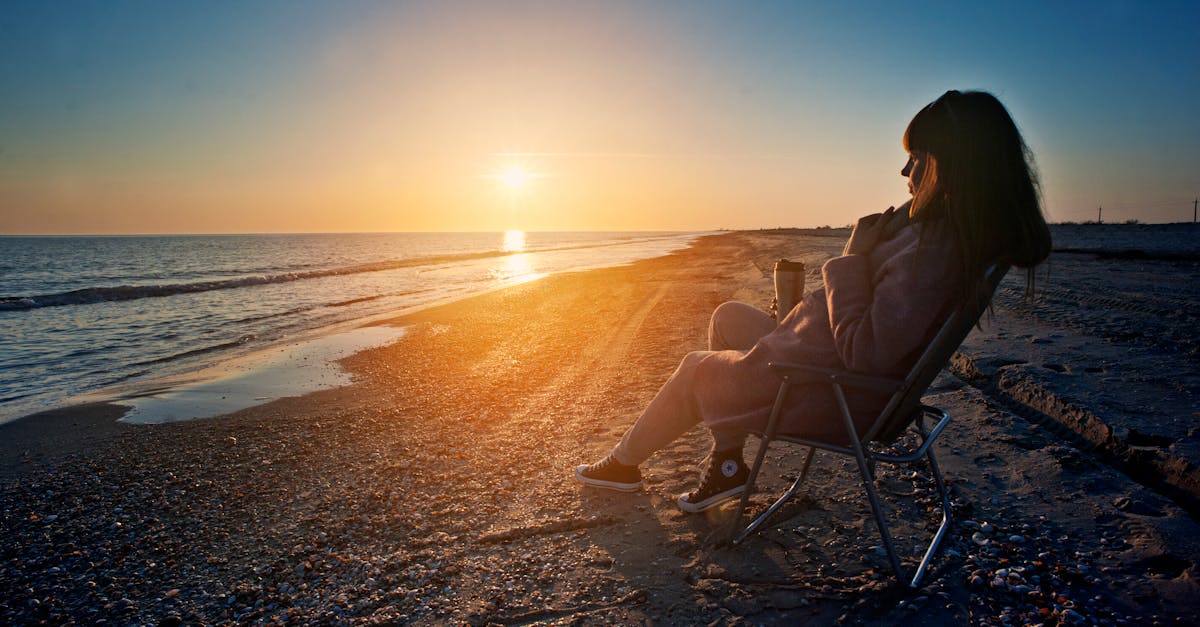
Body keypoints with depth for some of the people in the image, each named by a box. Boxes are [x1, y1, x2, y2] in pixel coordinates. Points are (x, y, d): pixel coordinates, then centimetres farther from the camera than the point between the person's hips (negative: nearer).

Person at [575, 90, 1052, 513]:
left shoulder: (933, 250, -31)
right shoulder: (964, 235, 0)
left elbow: (864, 354, -30)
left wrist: (853, 258, -22)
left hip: (836, 396, -10)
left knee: (696, 369, 11)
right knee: (728, 316, 20)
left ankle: (624, 462, 37)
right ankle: (725, 462, 19)